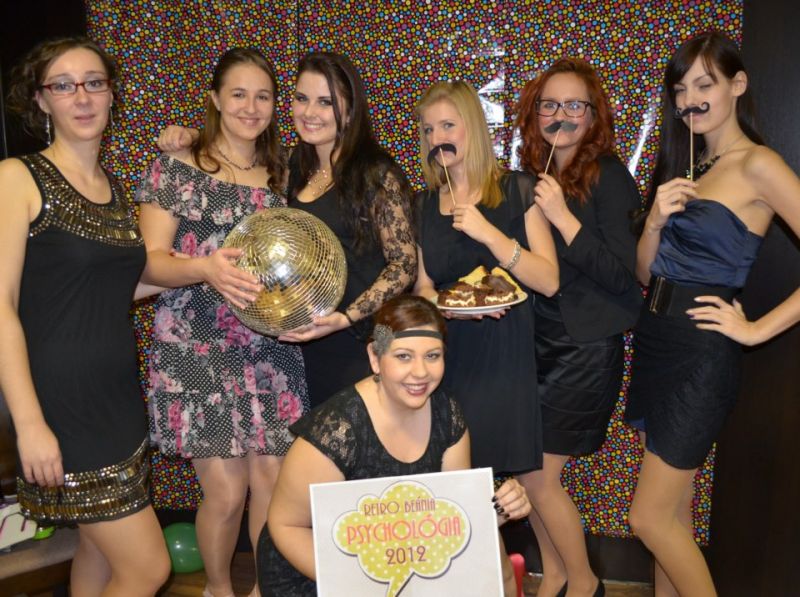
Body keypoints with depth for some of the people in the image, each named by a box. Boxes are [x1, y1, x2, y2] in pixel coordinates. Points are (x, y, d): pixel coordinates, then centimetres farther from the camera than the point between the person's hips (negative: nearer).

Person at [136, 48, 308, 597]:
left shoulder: (280, 175, 12)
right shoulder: (177, 168, -1)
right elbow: (152, 260, -7)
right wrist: (204, 268, -26)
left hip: (272, 351, 4)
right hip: (198, 351, -3)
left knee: (271, 480, 6)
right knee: (227, 491, 0)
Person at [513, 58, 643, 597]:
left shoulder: (608, 177, -12)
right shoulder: (533, 177, 7)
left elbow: (623, 275, -18)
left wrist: (563, 217, -23)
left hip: (585, 349, -6)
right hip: (535, 340, 6)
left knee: (539, 474, -2)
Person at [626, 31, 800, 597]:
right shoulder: (683, 167, 13)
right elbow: (646, 273, 10)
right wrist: (656, 220, -7)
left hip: (700, 355, -7)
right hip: (655, 342, 7)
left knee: (651, 517, -1)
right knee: (673, 506, 16)